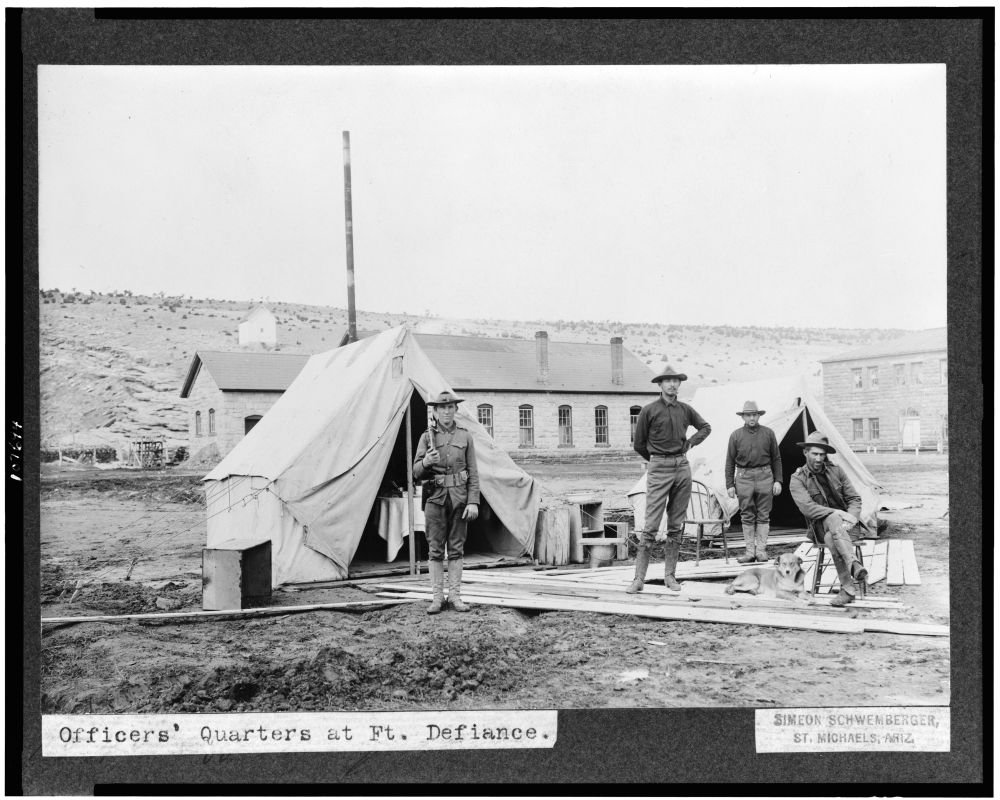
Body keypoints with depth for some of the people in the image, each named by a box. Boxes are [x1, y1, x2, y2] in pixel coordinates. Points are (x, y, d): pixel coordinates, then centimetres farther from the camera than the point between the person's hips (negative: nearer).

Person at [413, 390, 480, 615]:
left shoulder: (465, 436, 6)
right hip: (435, 497, -1)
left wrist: (473, 501, -4)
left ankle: (455, 595, 11)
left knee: (456, 548, 5)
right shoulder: (427, 437, 3)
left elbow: (473, 472, 4)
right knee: (435, 549, 1)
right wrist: (426, 462, -19)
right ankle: (437, 597, 6)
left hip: (459, 497, 1)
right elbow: (416, 472, 3)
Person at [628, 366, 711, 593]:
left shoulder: (685, 410, 9)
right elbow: (639, 444, 4)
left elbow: (705, 427, 26)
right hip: (659, 470, -4)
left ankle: (670, 575, 12)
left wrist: (690, 443, 13)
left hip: (682, 467, 5)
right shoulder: (649, 410, -3)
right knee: (651, 525, -9)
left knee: (676, 525, 6)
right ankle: (639, 578, -7)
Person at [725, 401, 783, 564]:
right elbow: (730, 462, 6)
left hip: (764, 476, 0)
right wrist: (729, 484, 2)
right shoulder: (736, 435, 5)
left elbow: (776, 459, 11)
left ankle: (761, 550, 7)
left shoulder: (768, 433, 7)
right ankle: (750, 551, 6)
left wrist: (778, 480, 4)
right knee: (747, 516, 2)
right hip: (743, 477, 0)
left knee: (763, 515, 2)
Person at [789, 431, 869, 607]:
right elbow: (807, 507, -16)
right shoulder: (798, 479, -1)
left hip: (845, 522, 2)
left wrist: (851, 517, -13)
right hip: (820, 527, -2)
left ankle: (847, 589, -35)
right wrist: (838, 513, -26)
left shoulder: (836, 471, 10)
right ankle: (854, 565, -51)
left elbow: (855, 499, 10)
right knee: (834, 520, -38)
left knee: (832, 539, -34)